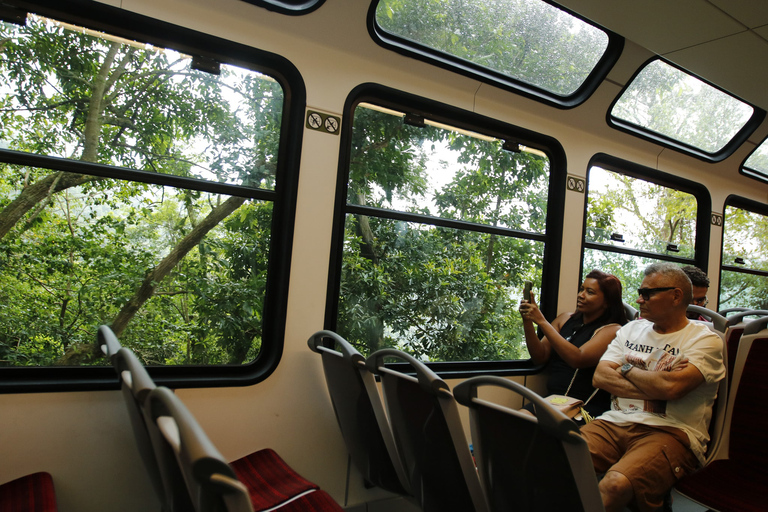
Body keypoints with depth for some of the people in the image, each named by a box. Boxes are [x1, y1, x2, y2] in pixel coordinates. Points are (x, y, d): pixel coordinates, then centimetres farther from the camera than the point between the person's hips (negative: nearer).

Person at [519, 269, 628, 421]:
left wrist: (542, 322, -20)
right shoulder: (565, 319, 15)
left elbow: (578, 360, -19)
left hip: (588, 407, -5)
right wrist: (528, 321, -6)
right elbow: (540, 357, 8)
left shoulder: (612, 330, -3)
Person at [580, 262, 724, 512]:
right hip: (615, 423, 5)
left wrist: (627, 369, 2)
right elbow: (600, 377, 7)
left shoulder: (705, 339, 2)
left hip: (670, 432, -4)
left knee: (615, 484, -35)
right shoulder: (632, 329, 19)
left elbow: (671, 387, -16)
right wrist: (653, 387, -7)